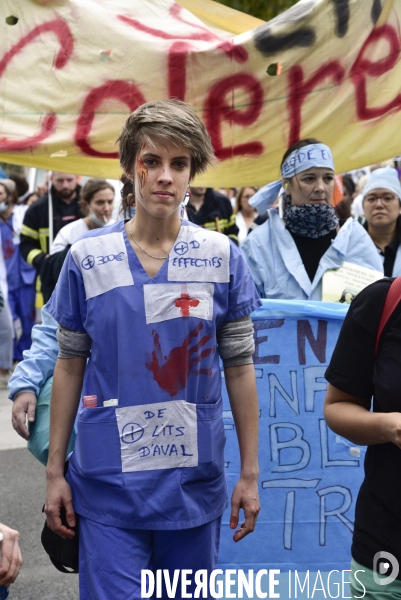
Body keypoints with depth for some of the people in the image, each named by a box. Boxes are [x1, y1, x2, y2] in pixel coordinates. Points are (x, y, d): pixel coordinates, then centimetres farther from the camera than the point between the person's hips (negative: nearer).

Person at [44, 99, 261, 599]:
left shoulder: (224, 258, -2)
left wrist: (250, 473, 2)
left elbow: (238, 367, 2)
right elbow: (70, 367, 4)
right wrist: (54, 470, 4)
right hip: (108, 482, -1)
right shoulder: (87, 258, -3)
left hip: (195, 482, 1)